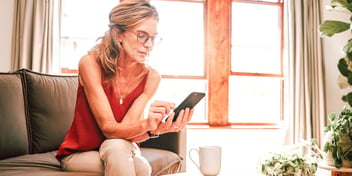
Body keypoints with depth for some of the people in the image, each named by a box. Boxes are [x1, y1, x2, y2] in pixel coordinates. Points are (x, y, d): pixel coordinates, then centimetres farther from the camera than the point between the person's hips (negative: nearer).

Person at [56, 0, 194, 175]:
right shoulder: (91, 63, -20)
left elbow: (125, 129, -18)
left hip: (123, 152, 2)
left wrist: (156, 128, -39)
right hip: (79, 154, -2)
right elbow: (109, 128, -25)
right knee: (116, 146, -33)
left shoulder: (151, 77, -12)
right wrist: (146, 124, -45)